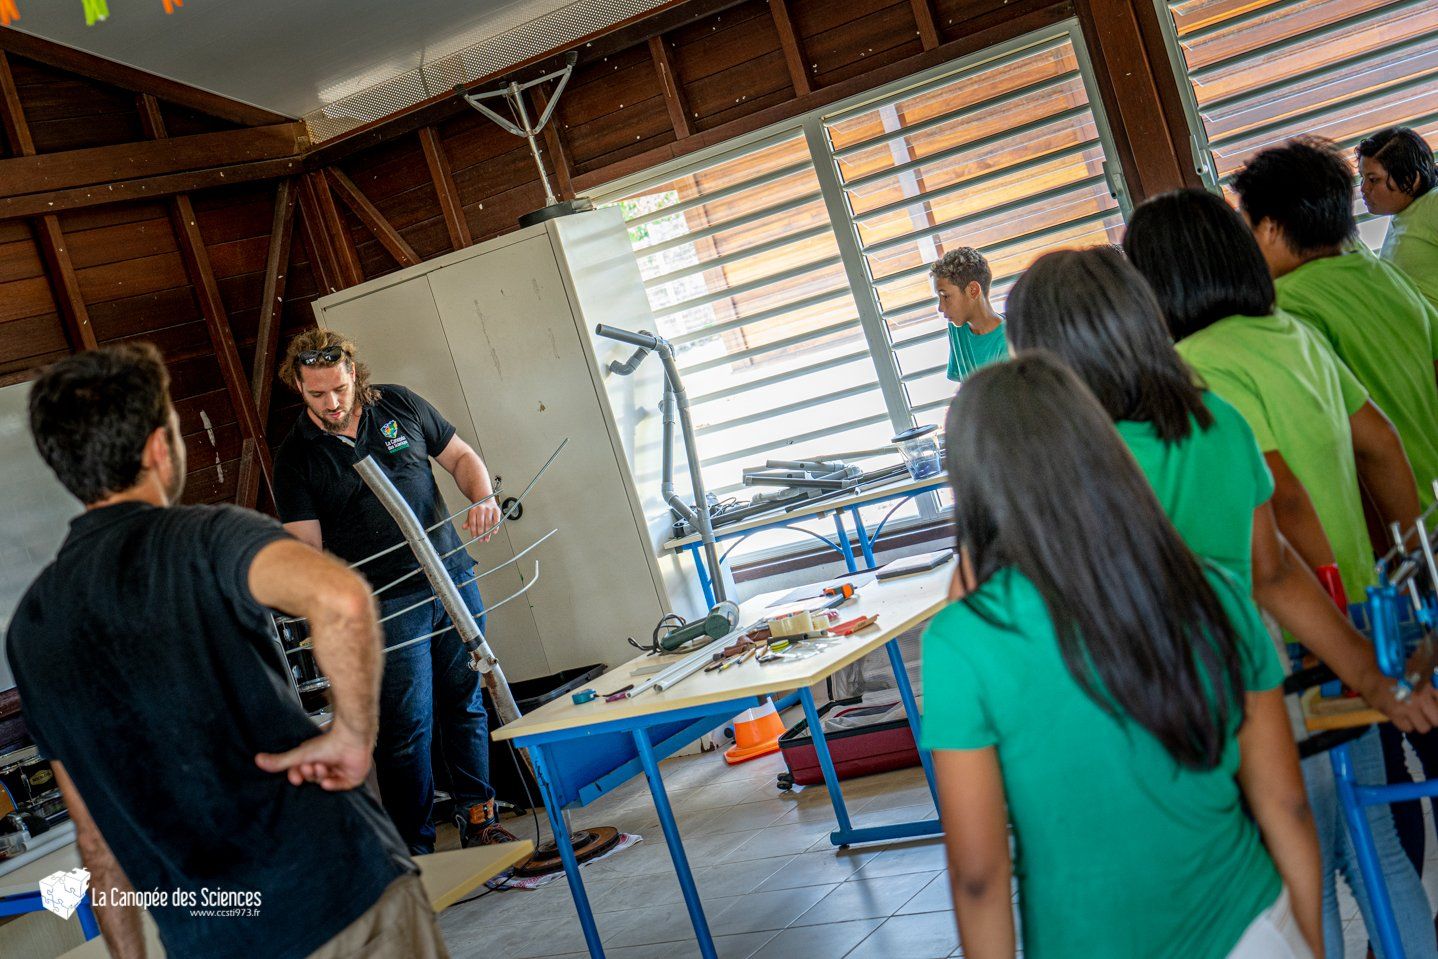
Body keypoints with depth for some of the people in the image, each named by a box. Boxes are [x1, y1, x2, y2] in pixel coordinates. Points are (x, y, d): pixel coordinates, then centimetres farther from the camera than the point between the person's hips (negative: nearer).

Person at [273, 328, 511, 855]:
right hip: (388, 604, -3)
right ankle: (414, 850, 10)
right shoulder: (295, 457, -2)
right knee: (406, 726, -3)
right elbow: (306, 544, -7)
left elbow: (461, 457, 12)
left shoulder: (399, 405, 5)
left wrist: (482, 498, -8)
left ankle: (478, 817, 26)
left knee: (467, 702, 11)